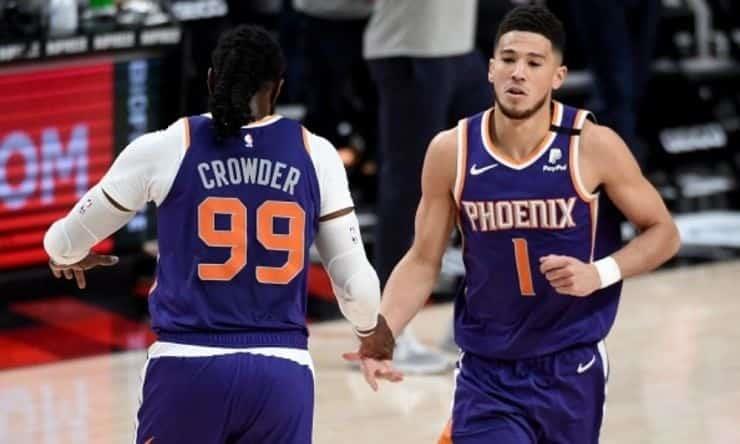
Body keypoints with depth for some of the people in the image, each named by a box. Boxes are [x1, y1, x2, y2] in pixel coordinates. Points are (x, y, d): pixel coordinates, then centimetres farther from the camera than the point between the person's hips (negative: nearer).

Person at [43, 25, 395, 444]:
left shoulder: (164, 148, 0)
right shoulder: (314, 153, 4)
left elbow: (65, 242, 11)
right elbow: (356, 282, 6)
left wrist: (68, 256, 36)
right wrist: (372, 330, 28)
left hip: (189, 368, -1)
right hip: (282, 373, 1)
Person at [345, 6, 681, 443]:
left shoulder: (592, 146, -11)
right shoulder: (452, 151, -6)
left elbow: (663, 234, -1)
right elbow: (423, 262, 2)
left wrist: (601, 273, -19)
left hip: (571, 371, 0)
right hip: (486, 374, 0)